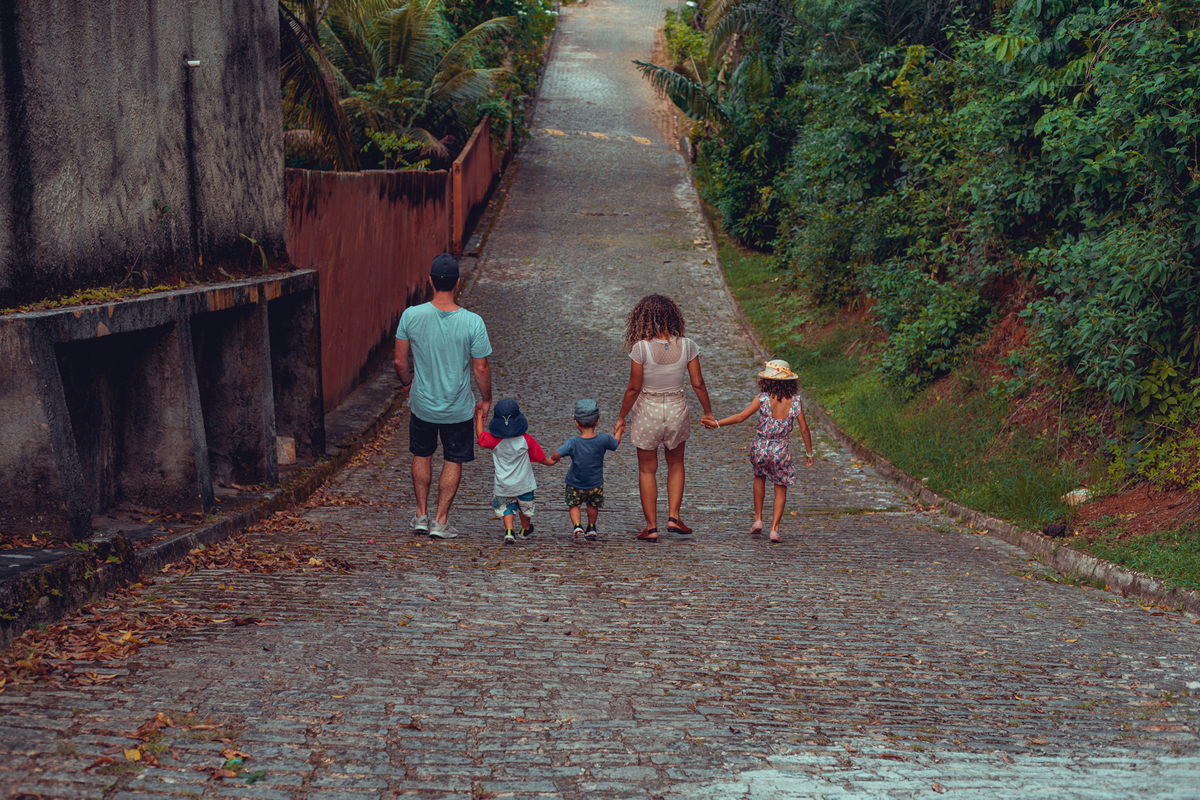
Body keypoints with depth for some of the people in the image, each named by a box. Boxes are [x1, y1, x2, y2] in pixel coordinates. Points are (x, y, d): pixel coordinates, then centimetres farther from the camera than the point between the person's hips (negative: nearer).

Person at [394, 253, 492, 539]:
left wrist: (406, 383, 17)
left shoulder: (411, 316, -15)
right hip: (458, 408, -1)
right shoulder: (472, 322, -19)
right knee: (453, 462, 15)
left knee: (422, 456, 22)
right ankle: (441, 521, 17)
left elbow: (399, 360, -4)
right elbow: (481, 368, -11)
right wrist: (486, 399, 6)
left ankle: (421, 516, 27)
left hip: (422, 404, 2)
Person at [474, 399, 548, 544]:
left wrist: (479, 417, 16)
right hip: (524, 483, 1)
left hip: (503, 485, -1)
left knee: (506, 507, 17)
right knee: (525, 506, 24)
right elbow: (541, 459, -7)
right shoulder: (526, 440, -15)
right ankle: (526, 530, 44)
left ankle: (509, 531, -3)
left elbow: (480, 436, 5)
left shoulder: (494, 441, -15)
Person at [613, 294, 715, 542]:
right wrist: (708, 412, 10)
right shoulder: (686, 346, -11)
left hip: (647, 411, -3)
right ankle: (673, 517, 19)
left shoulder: (641, 348, -19)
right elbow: (698, 384, -5)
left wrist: (621, 418, -1)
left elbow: (634, 388, -14)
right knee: (675, 464, 25)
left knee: (647, 470, 12)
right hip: (677, 410, 3)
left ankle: (651, 527, 15)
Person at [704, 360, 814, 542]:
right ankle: (774, 529, 3)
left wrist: (716, 423, -7)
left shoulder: (763, 399, -12)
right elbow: (804, 429, -3)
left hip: (760, 448, 0)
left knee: (759, 477, 29)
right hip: (780, 451, 0)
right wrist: (809, 453, 7)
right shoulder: (794, 401, -6)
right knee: (781, 488, 14)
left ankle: (758, 519, 25)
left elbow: (741, 417, -15)